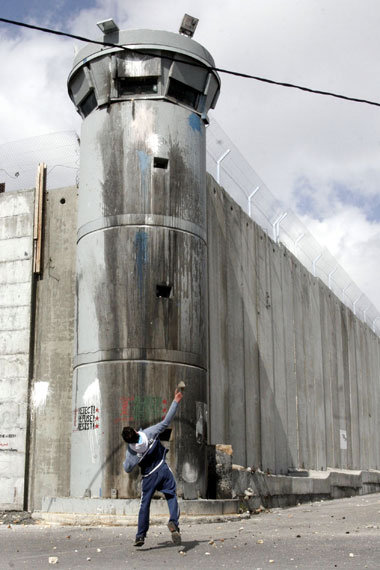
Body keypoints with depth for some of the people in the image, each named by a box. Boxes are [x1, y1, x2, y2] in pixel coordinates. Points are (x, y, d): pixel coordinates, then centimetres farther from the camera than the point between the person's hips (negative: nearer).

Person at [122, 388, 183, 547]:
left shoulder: (131, 452, -15)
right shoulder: (149, 433, -16)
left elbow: (127, 469, -3)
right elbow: (166, 422, -14)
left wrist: (124, 462, 20)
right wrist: (175, 402, -11)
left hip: (149, 476, 0)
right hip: (163, 470, 0)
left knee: (144, 505, 11)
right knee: (172, 497, 5)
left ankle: (140, 535, 13)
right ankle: (173, 522, -20)